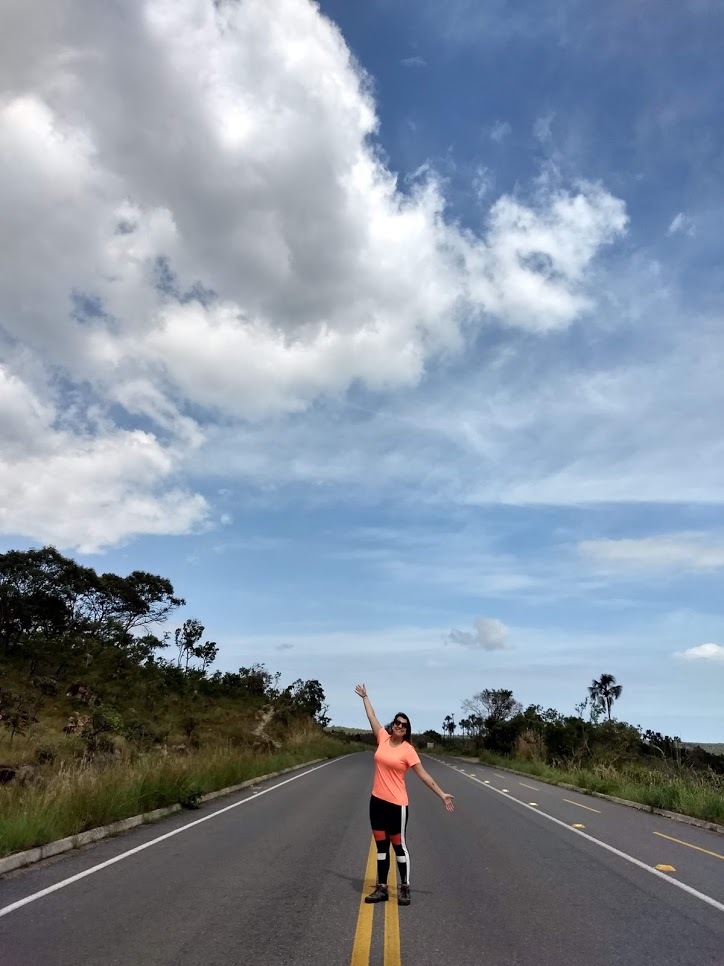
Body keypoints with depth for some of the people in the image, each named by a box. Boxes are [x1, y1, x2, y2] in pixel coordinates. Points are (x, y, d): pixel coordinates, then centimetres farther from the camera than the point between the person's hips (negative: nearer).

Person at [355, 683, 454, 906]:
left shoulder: (408, 750, -11)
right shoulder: (383, 738, 2)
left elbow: (423, 775, -8)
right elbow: (372, 717, 14)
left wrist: (442, 795, -11)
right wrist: (365, 697, 25)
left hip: (396, 803, -5)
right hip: (377, 800, 5)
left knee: (399, 846, 4)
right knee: (381, 846, 13)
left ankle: (404, 888, 17)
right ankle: (382, 888, 22)